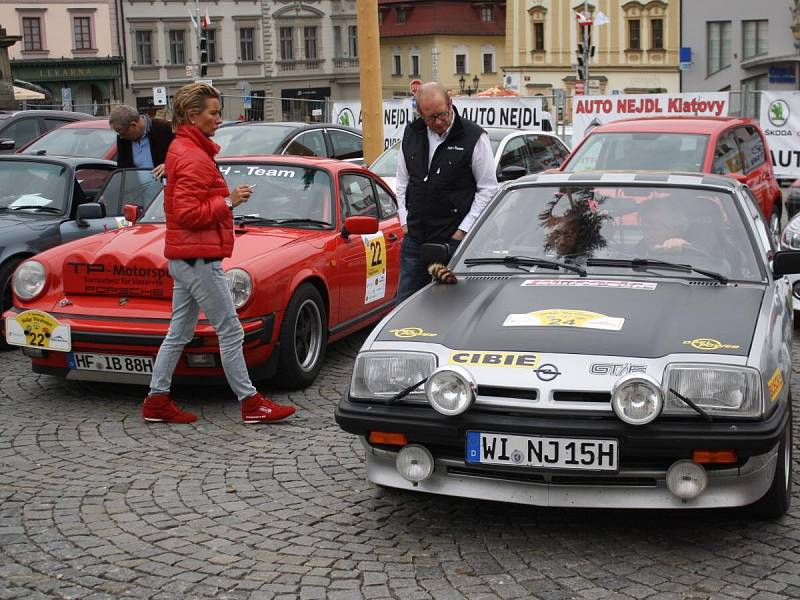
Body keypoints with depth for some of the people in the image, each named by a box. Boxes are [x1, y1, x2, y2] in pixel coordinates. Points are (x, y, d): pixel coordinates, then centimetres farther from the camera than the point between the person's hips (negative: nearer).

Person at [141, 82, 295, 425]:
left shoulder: (181, 150, 16)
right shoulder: (193, 158, -17)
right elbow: (188, 213, -23)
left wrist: (225, 198, 7)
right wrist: (228, 201, -15)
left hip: (183, 258, 10)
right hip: (198, 258, -10)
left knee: (179, 332, 13)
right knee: (230, 331, -4)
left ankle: (157, 401, 17)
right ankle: (250, 403, 2)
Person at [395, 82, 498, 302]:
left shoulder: (474, 137, -7)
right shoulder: (411, 134, 8)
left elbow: (488, 189, -4)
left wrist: (464, 230, -8)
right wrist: (405, 220, 10)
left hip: (453, 240, -5)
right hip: (414, 238, 5)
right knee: (404, 303, 9)